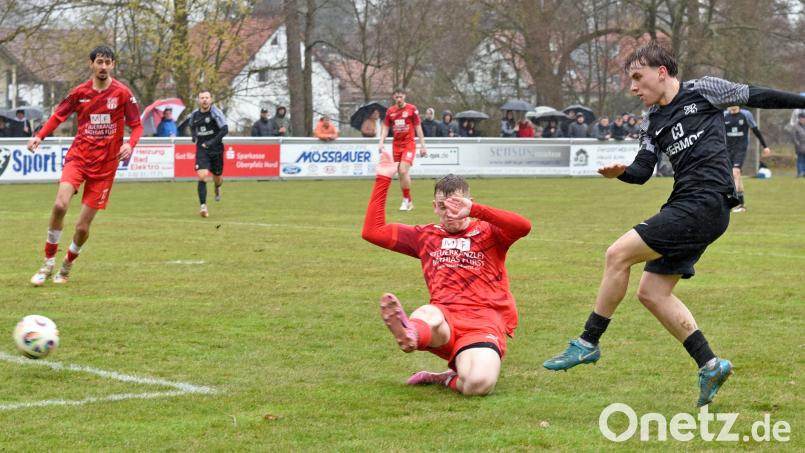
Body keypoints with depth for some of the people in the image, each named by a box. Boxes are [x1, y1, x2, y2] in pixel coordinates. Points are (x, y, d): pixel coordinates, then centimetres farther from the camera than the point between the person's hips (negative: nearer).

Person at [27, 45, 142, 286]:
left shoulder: (122, 93, -3)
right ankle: (48, 263, -8)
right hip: (78, 157, 1)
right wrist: (39, 136, -4)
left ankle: (67, 266, 27)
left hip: (104, 166, -1)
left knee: (83, 227, -1)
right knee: (60, 205, -24)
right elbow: (58, 115, 12)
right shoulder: (80, 92, 1)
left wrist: (130, 144, -18)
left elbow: (136, 125, 2)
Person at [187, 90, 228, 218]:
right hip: (201, 149, 2)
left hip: (216, 149, -2)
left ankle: (217, 188, 52)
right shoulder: (194, 114, 3)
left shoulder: (215, 112, -12)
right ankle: (203, 206, -18)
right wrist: (194, 137, 10)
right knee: (202, 176, -17)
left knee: (217, 177, 14)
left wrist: (212, 142, -25)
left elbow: (225, 129, -20)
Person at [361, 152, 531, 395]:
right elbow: (372, 231, 22)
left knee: (478, 384, -34)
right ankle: (410, 334, -76)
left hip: (484, 321, -1)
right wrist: (383, 179, 17)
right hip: (443, 317, 1)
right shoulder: (425, 237, 24)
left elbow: (523, 226, -9)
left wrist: (473, 210, -18)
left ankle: (447, 379, -4)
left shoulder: (488, 232, 13)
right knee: (428, 316, -41)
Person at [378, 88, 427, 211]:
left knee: (403, 171, -18)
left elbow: (418, 127, -1)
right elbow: (385, 128, 10)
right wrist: (381, 143, -3)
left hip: (409, 144, -4)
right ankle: (408, 202, 13)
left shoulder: (412, 109, -4)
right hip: (396, 145, 4)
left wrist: (422, 145, -3)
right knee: (401, 174, 4)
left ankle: (407, 200, -8)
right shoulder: (390, 111, 6)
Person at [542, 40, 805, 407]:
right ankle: (710, 365, 10)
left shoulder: (703, 91, 0)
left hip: (706, 202, -9)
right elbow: (643, 171, 9)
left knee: (618, 254, -13)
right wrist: (620, 172, -13)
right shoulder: (651, 122, 17)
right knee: (652, 292, 6)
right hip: (685, 208, 9)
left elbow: (756, 97, 10)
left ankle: (588, 343, -4)